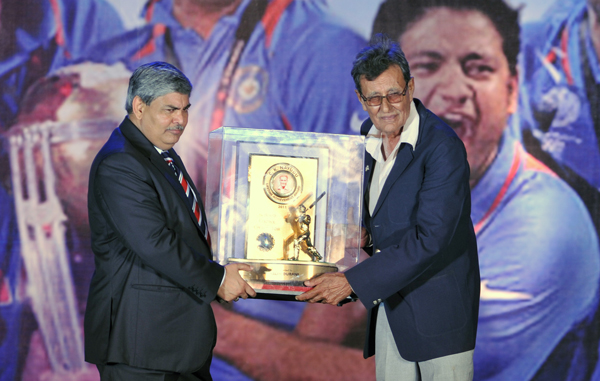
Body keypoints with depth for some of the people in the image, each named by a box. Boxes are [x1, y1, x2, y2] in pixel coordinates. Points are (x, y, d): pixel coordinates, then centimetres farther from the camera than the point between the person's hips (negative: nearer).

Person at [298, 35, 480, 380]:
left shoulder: (443, 147, -22)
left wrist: (353, 281, -27)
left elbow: (429, 238, -27)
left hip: (438, 299, -7)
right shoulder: (369, 134, 3)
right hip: (388, 295, 7)